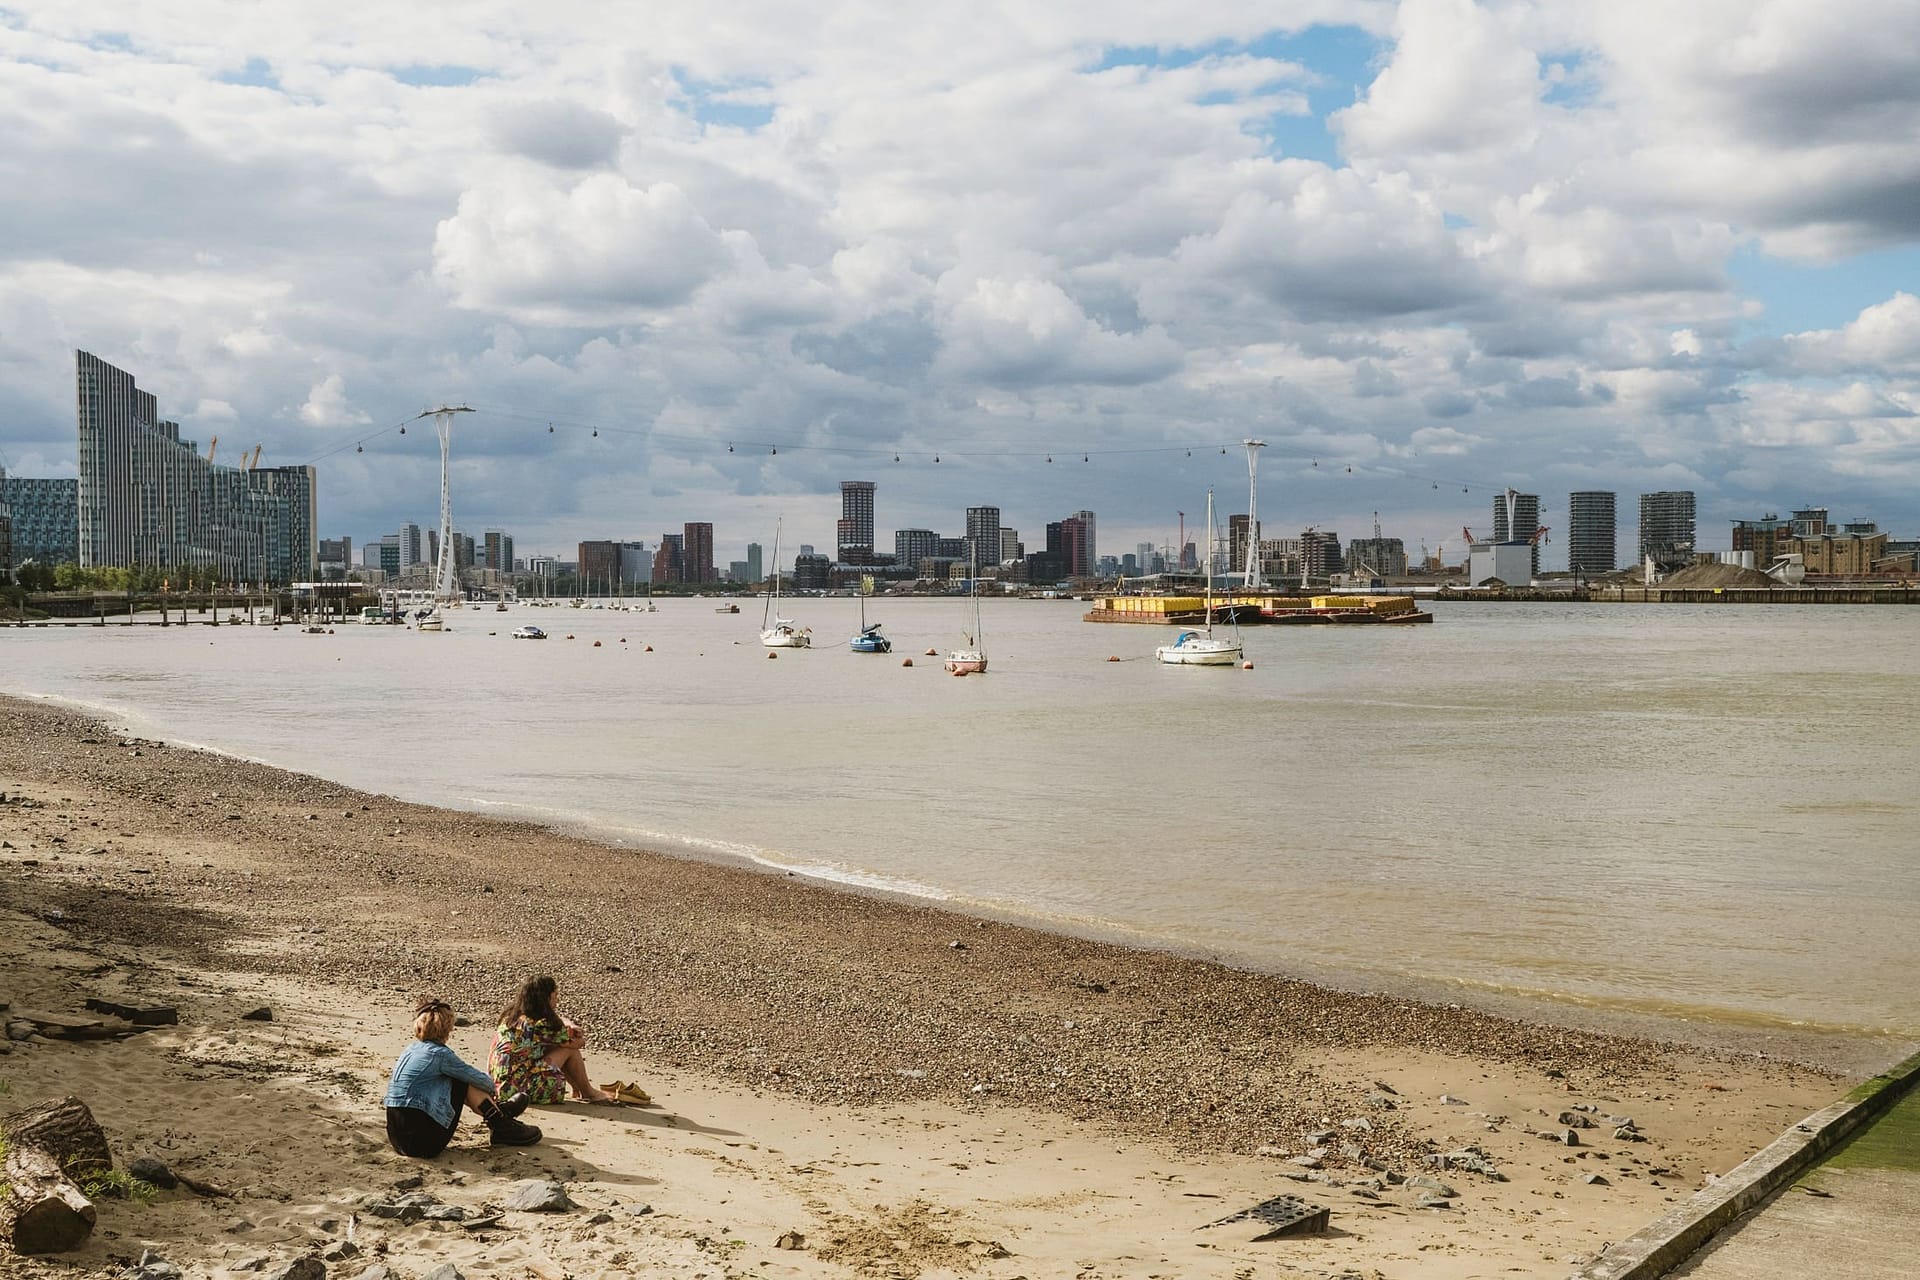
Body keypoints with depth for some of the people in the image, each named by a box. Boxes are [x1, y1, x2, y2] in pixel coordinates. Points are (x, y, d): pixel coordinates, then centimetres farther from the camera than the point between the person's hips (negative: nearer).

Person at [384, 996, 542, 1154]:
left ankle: (498, 1108, 37)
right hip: (424, 1142, -8)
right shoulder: (440, 1053, -11)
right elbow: (479, 1079, 2)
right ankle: (503, 1127, 18)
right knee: (464, 1083, 6)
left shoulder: (409, 1050, 12)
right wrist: (492, 1087, 26)